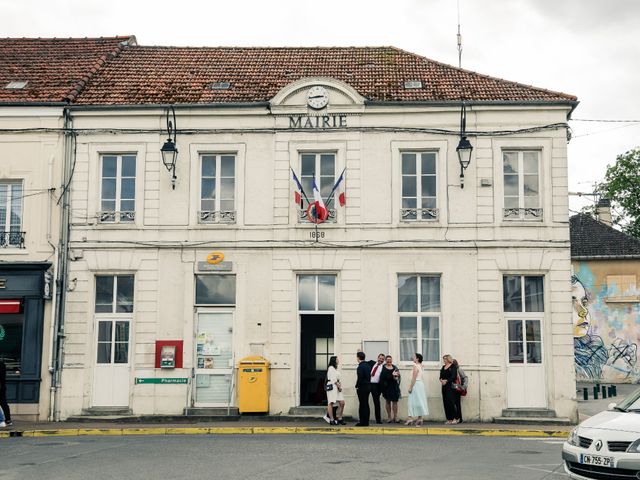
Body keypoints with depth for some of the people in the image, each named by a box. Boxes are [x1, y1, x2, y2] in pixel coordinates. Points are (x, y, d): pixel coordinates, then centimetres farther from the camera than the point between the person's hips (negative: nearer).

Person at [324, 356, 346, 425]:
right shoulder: (331, 368, -5)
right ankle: (332, 420, -6)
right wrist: (338, 386, -12)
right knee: (331, 403, -6)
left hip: (337, 387, 9)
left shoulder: (336, 369, 22)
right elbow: (333, 379, -13)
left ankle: (339, 418, 9)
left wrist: (339, 385, 0)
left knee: (342, 403, 1)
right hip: (332, 386, -9)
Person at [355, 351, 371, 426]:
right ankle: (366, 421, 15)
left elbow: (360, 378, -18)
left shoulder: (360, 366, -16)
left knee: (362, 404, -5)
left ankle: (363, 422, -4)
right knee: (366, 404, 11)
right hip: (368, 386, 9)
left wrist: (357, 386, -10)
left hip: (362, 387, -9)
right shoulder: (367, 365, 10)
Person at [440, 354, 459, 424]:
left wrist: (446, 380, -18)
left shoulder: (453, 367, -3)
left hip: (451, 386, -7)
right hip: (444, 386, 7)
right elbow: (441, 376, 15)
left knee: (450, 402, -13)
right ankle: (449, 419, 7)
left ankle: (455, 418, -8)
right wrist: (441, 380, -7)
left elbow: (453, 377, -12)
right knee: (445, 403, 3)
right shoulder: (443, 367, 18)